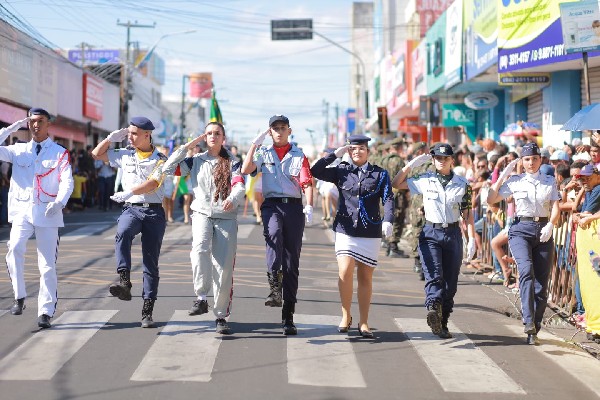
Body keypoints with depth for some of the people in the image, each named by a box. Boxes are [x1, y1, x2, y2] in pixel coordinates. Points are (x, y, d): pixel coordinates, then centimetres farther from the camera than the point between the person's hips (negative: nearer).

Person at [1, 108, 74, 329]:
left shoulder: (60, 153, 5)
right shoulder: (18, 150, 13)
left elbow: (67, 181, -5)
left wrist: (59, 201, -24)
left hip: (47, 213, -1)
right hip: (22, 210, 1)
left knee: (47, 265, -1)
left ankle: (46, 312, 8)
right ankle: (19, 297, -12)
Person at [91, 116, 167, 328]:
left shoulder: (160, 159, 1)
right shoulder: (125, 155, 13)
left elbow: (152, 183, -14)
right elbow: (97, 153, 21)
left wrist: (129, 192, -26)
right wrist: (112, 137, 9)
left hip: (154, 211, -2)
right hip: (131, 209, 2)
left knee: (151, 262, 0)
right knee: (122, 234, -35)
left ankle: (147, 311, 4)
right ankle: (124, 282, -43)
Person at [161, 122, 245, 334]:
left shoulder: (233, 162, 9)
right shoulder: (196, 161, 13)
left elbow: (239, 186, -8)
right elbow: (168, 169, 3)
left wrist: (232, 199, -31)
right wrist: (188, 146, 5)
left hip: (226, 217, 0)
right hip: (202, 214, 0)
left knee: (224, 267, -5)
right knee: (200, 248, -31)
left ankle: (221, 316, 4)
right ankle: (201, 298, -25)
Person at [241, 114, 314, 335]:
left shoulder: (299, 155, 11)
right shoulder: (263, 153, 14)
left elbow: (307, 183, -1)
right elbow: (245, 170, -3)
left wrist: (309, 206, -18)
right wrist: (254, 143, -4)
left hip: (294, 206, 0)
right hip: (271, 204, 0)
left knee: (292, 263, 1)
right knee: (273, 234, -37)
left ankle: (288, 316, 6)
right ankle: (275, 287, -39)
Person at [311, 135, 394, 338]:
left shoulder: (380, 174, 6)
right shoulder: (341, 171, 8)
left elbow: (388, 199, -5)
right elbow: (315, 171, -1)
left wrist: (387, 221, -22)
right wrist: (334, 154, -2)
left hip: (370, 232, 0)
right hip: (345, 231, 0)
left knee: (365, 277, 6)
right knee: (345, 271, -15)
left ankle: (363, 323, 16)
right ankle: (346, 316, 3)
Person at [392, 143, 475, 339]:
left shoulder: (462, 184, 5)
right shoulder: (424, 181, 3)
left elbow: (467, 213, 3)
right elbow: (396, 183, 7)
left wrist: (472, 238, -5)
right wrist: (412, 164, 1)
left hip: (453, 234, 2)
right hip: (431, 233, -2)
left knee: (450, 281, 4)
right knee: (434, 275, -20)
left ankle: (441, 323, 12)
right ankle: (434, 309, -41)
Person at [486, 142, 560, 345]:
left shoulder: (550, 181, 11)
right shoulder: (515, 181, 7)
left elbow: (556, 207, 2)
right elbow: (491, 199, 5)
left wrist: (550, 225, -16)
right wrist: (503, 176, 2)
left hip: (543, 231, 2)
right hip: (521, 229, -2)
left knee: (542, 281, -1)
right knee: (526, 270, -27)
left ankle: (534, 330, 7)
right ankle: (529, 321, -34)